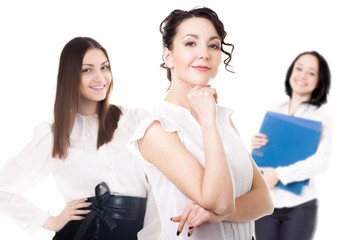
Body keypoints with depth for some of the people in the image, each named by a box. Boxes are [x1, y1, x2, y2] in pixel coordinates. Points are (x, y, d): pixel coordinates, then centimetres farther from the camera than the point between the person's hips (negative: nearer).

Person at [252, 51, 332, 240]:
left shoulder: (321, 114, -3)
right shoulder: (274, 111, 9)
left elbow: (321, 162, -13)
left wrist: (279, 174, -20)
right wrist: (255, 146, -5)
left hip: (299, 205, -3)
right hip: (265, 202, 3)